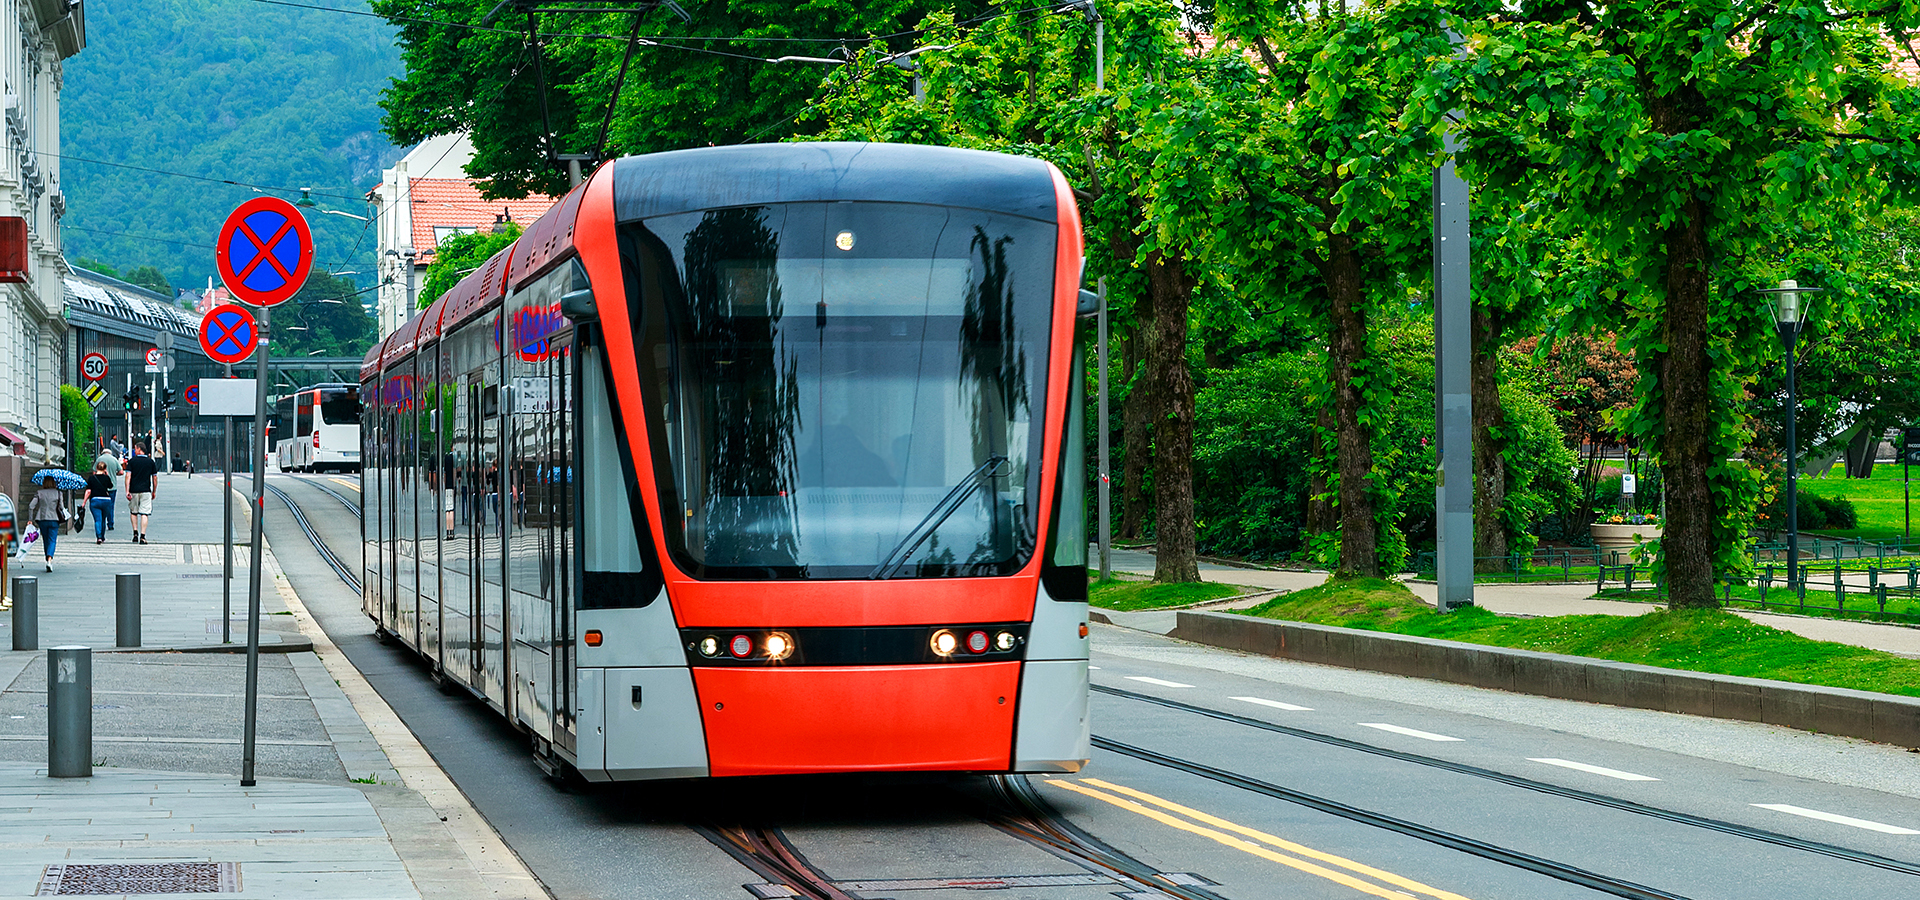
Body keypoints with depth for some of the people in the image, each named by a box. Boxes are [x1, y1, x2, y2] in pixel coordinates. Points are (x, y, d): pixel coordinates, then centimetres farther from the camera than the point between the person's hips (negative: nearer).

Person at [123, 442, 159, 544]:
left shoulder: (132, 461, -1)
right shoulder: (150, 461, 5)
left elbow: (128, 476, -7)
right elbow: (155, 478, 7)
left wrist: (127, 491, -8)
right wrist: (154, 492, 16)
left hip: (134, 491, 0)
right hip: (146, 491, 0)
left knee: (133, 512, 18)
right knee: (144, 514, -1)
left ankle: (135, 533, 10)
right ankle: (142, 536, -8)